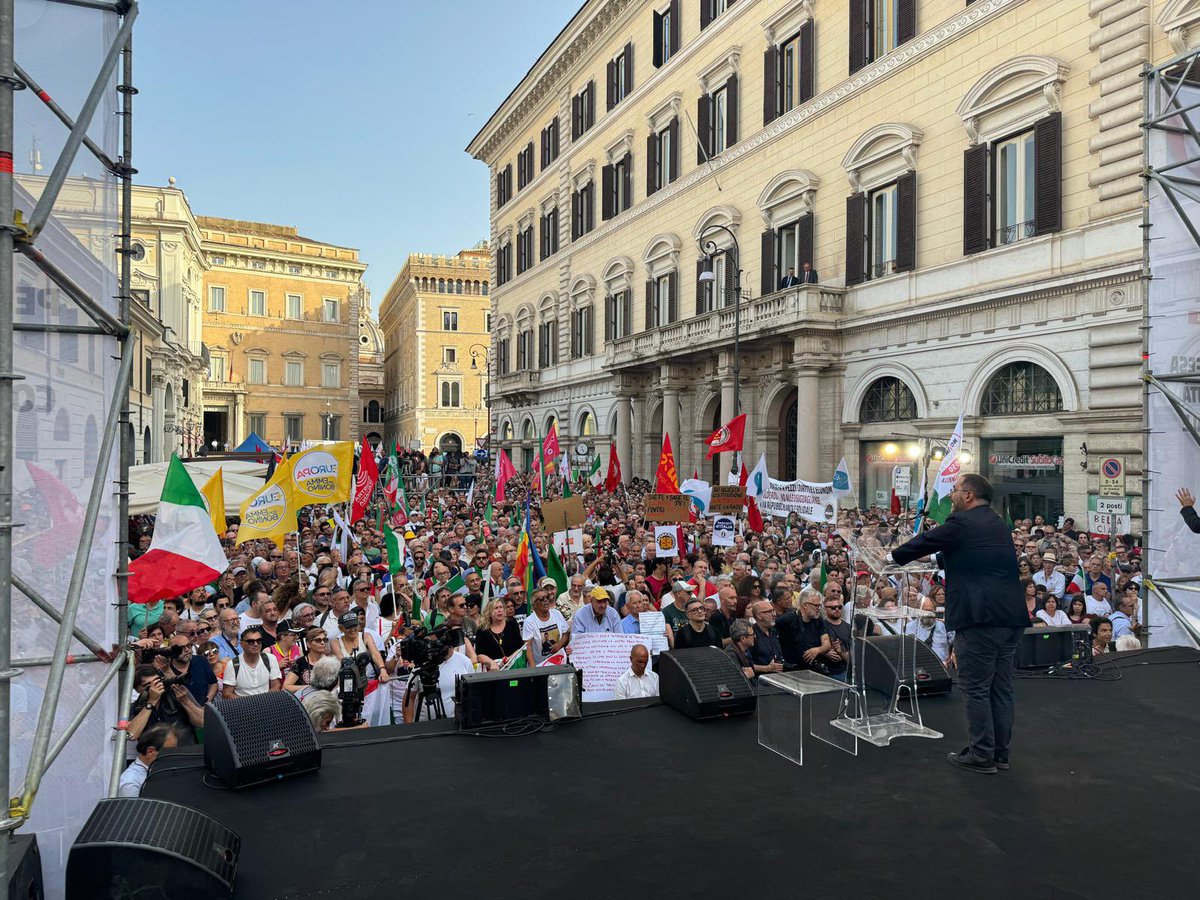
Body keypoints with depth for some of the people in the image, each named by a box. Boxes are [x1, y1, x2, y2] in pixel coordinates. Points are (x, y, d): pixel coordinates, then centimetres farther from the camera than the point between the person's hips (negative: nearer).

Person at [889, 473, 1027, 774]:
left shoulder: (961, 523, -9)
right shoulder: (998, 523, 16)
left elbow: (925, 542, 1)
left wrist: (893, 556, 18)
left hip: (979, 616, -8)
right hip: (1011, 615, 8)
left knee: (975, 687, 0)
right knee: (1001, 687, 13)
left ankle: (982, 755, 4)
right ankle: (1000, 753, 22)